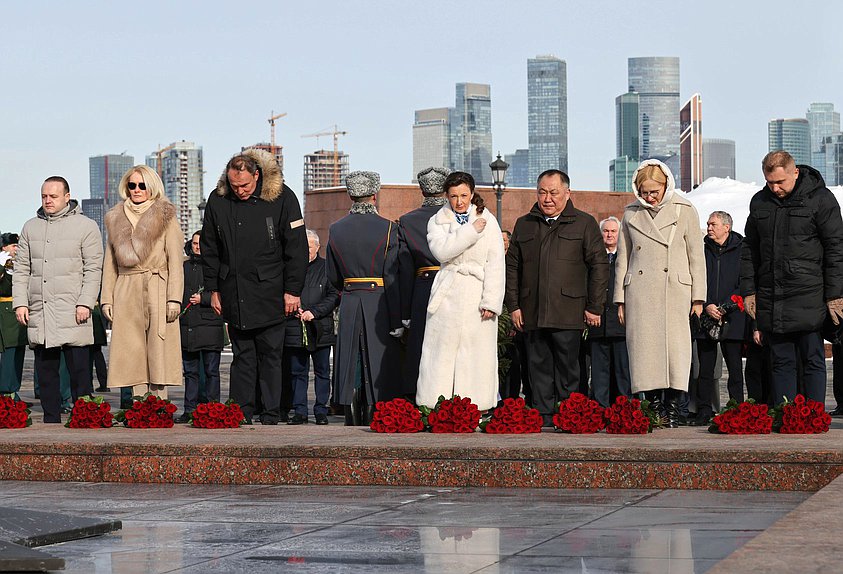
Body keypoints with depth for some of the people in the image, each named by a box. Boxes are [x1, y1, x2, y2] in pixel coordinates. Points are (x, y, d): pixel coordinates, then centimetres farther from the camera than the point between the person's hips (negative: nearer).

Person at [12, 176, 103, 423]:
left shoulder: (85, 226, 3)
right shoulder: (31, 227, 15)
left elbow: (93, 269, -1)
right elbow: (22, 269, 16)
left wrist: (85, 303, -10)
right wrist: (20, 302, 5)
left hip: (72, 313, -4)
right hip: (39, 312, 4)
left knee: (79, 369, -6)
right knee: (45, 370, 6)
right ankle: (51, 421, 11)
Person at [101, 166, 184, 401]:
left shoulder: (165, 216, 4)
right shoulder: (116, 218, 16)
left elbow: (175, 260, -1)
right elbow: (110, 263, 16)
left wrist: (174, 298, -10)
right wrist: (107, 299, 7)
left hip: (157, 292, -3)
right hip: (126, 293, 3)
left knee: (158, 353, -5)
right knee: (132, 356, 1)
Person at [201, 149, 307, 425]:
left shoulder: (282, 198, -6)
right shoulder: (217, 201, 2)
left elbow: (297, 248, -4)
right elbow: (209, 249, 11)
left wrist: (293, 290, -6)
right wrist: (213, 289, 8)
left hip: (270, 296, -3)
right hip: (234, 296, 3)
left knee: (270, 356, 2)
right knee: (242, 356, 6)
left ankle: (270, 417, 7)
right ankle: (241, 415, 8)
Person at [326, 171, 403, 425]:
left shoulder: (336, 230, 2)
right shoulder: (387, 229, -8)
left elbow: (333, 277, 9)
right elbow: (392, 277, -10)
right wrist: (397, 320, -8)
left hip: (349, 307, 3)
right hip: (379, 306, -3)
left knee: (351, 365, 7)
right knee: (378, 363, 3)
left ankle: (353, 419, 6)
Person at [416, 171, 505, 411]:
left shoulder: (488, 222, 7)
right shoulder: (437, 222, 9)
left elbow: (495, 265, 1)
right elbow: (441, 251, -11)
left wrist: (491, 301, -8)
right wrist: (471, 231, -13)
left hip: (477, 297, 0)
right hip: (448, 296, 0)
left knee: (477, 354, -2)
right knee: (442, 354, -3)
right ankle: (436, 410, -1)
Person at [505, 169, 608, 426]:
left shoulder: (584, 223, 5)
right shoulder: (524, 225, 15)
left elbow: (599, 265, 3)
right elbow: (512, 267, 16)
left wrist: (594, 307, -2)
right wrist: (513, 305, 7)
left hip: (568, 314, -3)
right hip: (532, 314, 3)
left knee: (567, 368, 0)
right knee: (539, 367, 3)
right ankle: (543, 416, 6)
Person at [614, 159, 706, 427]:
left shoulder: (684, 211, 4)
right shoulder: (631, 213, 10)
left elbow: (696, 256, 6)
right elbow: (623, 259, 15)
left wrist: (698, 297, 2)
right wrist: (620, 299, 10)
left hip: (675, 290, -2)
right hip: (639, 291, 2)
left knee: (675, 345, -9)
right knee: (644, 347, -4)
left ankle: (672, 408, -5)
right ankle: (654, 407, 1)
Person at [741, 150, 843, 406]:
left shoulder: (820, 199, -2)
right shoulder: (760, 202, 11)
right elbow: (749, 250, 19)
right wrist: (748, 290, 13)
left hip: (808, 298, -4)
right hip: (770, 300, 4)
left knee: (813, 361, -2)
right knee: (781, 362, 6)